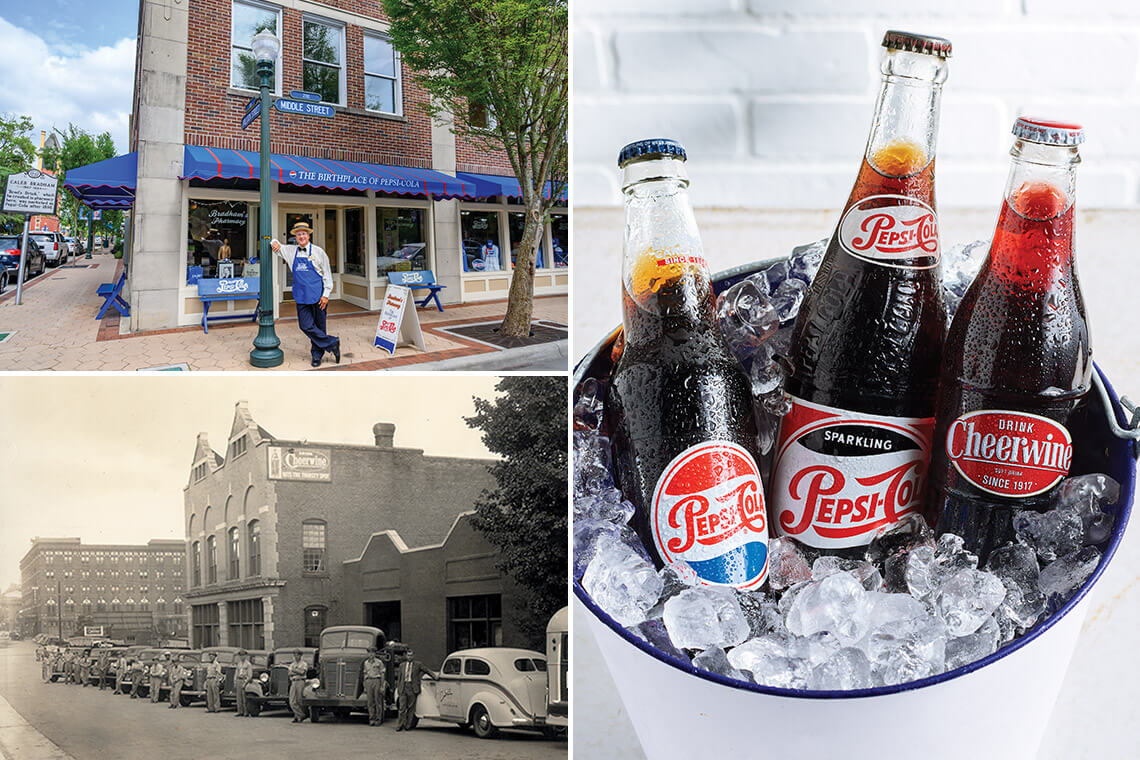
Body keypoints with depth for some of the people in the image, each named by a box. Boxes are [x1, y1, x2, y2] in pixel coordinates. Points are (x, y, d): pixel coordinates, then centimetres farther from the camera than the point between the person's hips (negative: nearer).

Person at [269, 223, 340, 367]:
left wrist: (326, 295, -5)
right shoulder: (291, 251, 12)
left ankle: (317, 354, 15)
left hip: (317, 295, -3)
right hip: (301, 296, 3)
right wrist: (274, 243, 2)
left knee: (319, 326, 2)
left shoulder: (318, 252, 2)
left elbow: (327, 275, 3)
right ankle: (331, 343, 5)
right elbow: (275, 245, 28)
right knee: (306, 326, -5)